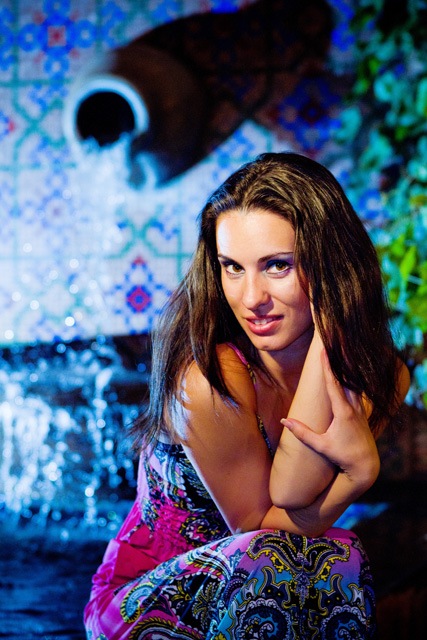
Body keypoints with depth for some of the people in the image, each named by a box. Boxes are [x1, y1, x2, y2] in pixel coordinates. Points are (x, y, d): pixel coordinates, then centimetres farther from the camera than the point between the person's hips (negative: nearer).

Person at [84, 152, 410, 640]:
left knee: (337, 555, -29)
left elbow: (294, 493, -22)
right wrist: (361, 472, -27)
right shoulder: (207, 381, -24)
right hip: (145, 601, -4)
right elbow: (265, 528, -15)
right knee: (280, 557, -33)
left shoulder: (383, 377, -8)